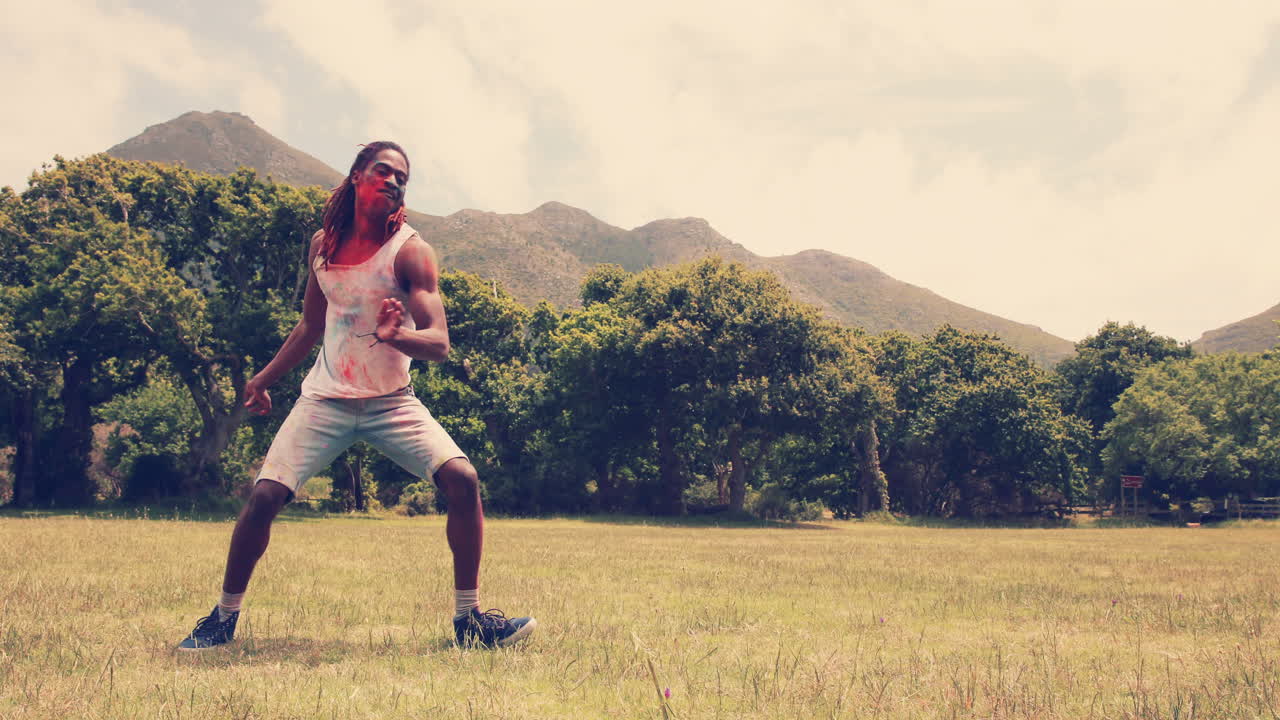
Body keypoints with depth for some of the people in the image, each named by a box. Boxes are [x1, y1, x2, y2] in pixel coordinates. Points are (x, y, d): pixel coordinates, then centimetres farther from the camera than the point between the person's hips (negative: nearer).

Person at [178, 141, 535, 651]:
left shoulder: (410, 251, -9)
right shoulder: (322, 244, 5)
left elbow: (438, 344, -19)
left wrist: (395, 336, -39)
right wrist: (264, 378, 21)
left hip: (392, 402, -2)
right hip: (325, 398, 3)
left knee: (462, 480, -21)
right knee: (264, 497, -9)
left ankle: (469, 618, -6)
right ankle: (224, 616, 14)